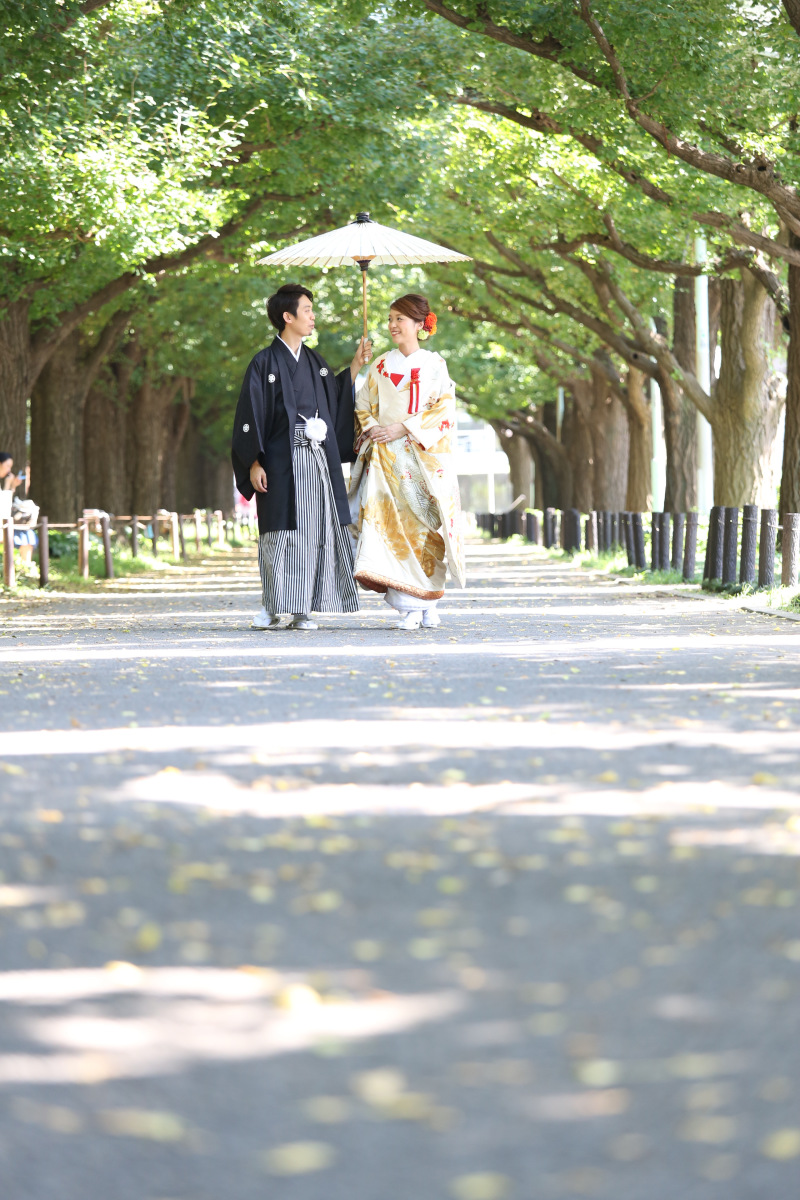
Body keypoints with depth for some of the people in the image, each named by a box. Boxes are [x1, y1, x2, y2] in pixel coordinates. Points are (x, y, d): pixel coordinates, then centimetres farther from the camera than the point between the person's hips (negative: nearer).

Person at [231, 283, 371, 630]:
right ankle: (273, 608, 5)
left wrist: (356, 365, 14)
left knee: (316, 531, 0)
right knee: (282, 533, -4)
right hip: (282, 462, -5)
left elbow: (336, 401, 19)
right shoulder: (265, 363, -2)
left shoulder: (315, 363, 15)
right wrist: (254, 463, -12)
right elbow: (250, 415, -5)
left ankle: (303, 610, 3)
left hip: (318, 461, 5)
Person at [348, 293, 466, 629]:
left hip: (423, 459, -2)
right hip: (386, 459, 2)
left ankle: (427, 602, 3)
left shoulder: (435, 365, 6)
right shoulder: (381, 367, 13)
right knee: (392, 524, -10)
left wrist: (403, 428, -13)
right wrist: (371, 429, -6)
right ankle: (409, 605, -9)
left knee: (424, 526, -6)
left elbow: (444, 409, -3)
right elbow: (363, 407, 14)